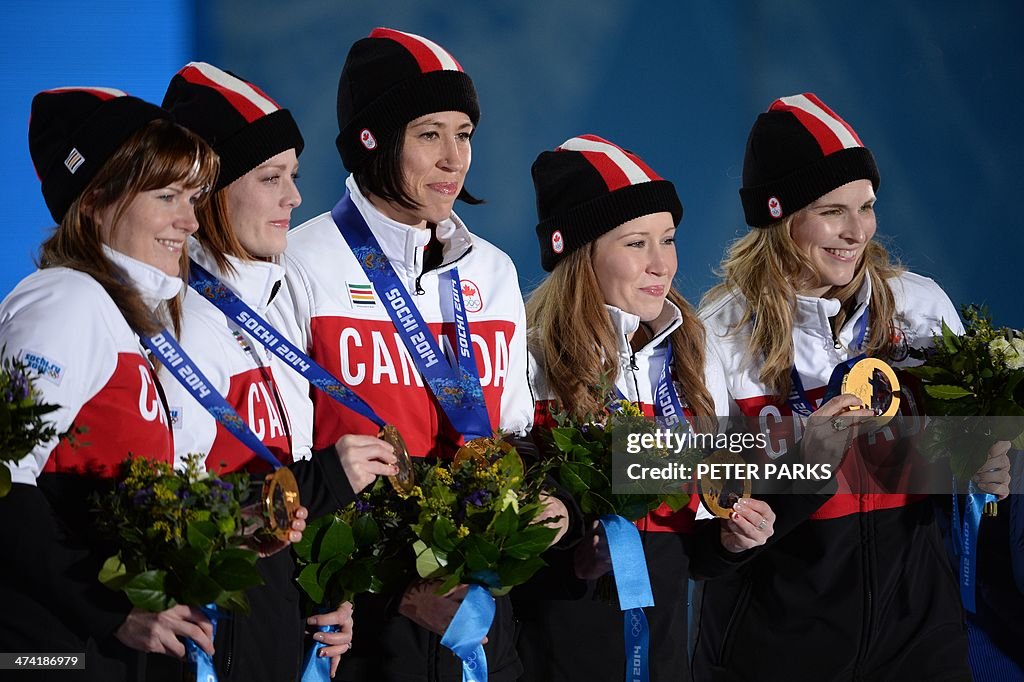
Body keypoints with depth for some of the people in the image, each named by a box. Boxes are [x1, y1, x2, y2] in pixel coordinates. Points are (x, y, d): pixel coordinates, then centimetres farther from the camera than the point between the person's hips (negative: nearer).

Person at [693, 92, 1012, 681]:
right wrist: (801, 456, -22)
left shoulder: (920, 304, 0)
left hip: (913, 602, 3)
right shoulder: (723, 331, -8)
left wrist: (987, 470, -8)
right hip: (779, 620, -2)